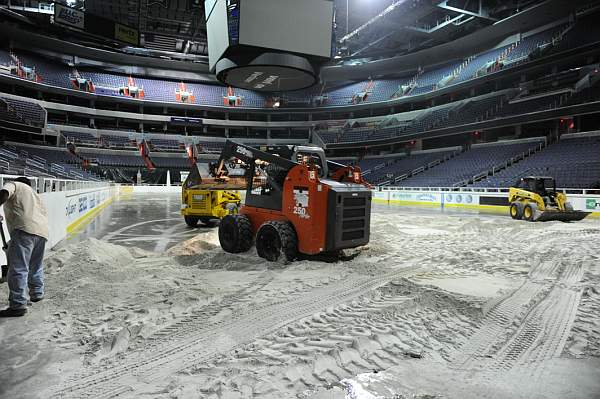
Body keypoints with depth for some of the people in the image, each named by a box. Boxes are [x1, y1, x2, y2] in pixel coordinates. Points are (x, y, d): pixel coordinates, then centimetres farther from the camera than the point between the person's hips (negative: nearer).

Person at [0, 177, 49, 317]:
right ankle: (37, 294, 36)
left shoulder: (13, 184, 17)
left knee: (18, 268, -7)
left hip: (25, 228, -8)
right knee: (36, 266, 23)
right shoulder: (34, 193, 37)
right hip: (42, 231, 8)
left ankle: (18, 305, -7)